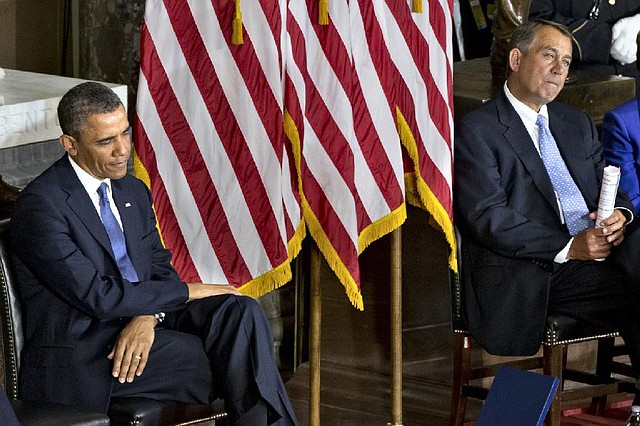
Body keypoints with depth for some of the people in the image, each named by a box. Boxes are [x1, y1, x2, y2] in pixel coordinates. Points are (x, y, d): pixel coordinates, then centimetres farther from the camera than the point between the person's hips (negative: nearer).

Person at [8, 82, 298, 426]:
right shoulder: (39, 204, -12)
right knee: (230, 358, -21)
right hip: (80, 356, -7)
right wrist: (187, 292, -11)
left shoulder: (134, 191, 15)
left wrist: (147, 317, -13)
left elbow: (160, 268, 11)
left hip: (139, 326, 7)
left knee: (241, 312, -18)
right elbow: (96, 295, -18)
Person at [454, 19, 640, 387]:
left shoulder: (578, 123, 26)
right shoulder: (477, 130, 4)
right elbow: (487, 218, -7)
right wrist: (568, 247, -15)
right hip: (521, 271, -5)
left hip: (592, 259, 5)